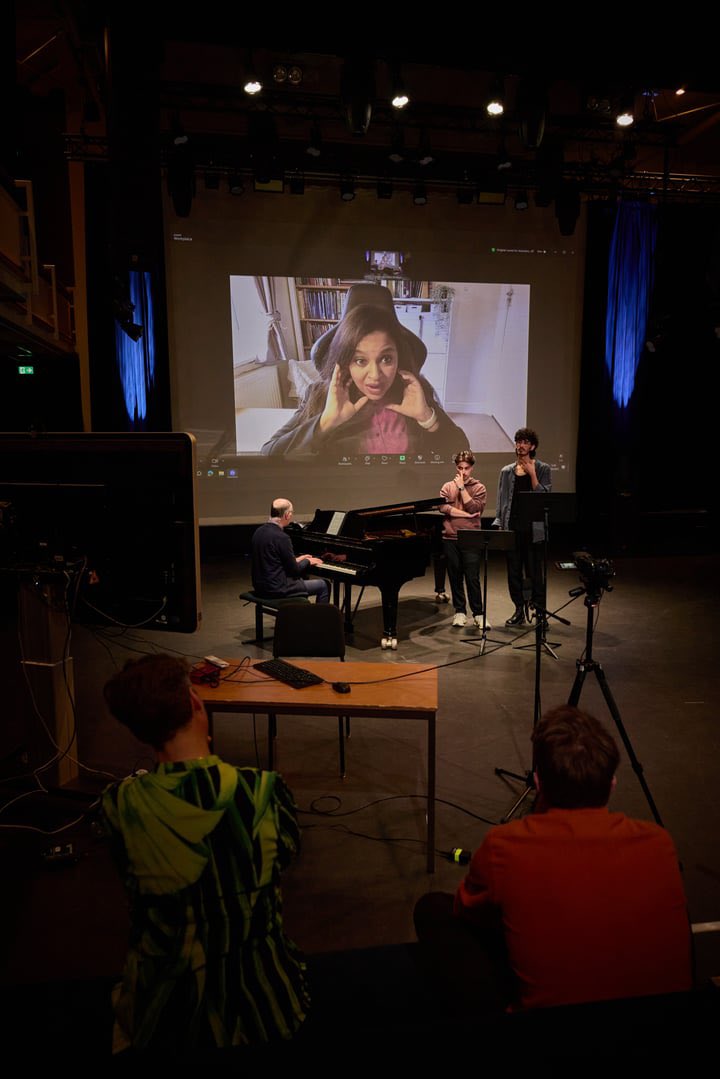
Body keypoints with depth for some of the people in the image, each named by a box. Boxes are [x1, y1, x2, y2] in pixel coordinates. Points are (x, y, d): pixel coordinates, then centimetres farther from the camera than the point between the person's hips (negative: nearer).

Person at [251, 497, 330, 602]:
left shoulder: (259, 532, 3)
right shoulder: (281, 537, -21)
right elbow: (294, 570, -15)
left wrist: (296, 560, 18)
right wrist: (307, 561, 4)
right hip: (277, 589, -9)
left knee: (301, 578, 33)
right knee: (324, 585, 4)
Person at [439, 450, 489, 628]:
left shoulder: (479, 488, 3)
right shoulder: (448, 486, 8)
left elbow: (473, 508, -12)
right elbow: (443, 508, -7)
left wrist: (462, 487, -10)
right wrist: (467, 515, -11)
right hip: (450, 539, 2)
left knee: (472, 578, -2)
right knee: (455, 577, 9)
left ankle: (478, 613, 9)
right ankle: (460, 612, 20)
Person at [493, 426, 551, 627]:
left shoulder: (542, 469, 3)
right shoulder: (506, 471, 11)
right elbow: (501, 500, 12)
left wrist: (532, 475, -13)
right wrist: (498, 524, 4)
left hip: (533, 529, -3)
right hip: (512, 528, 3)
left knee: (535, 571, -1)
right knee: (514, 571, 7)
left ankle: (540, 612, 9)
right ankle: (519, 611, 18)